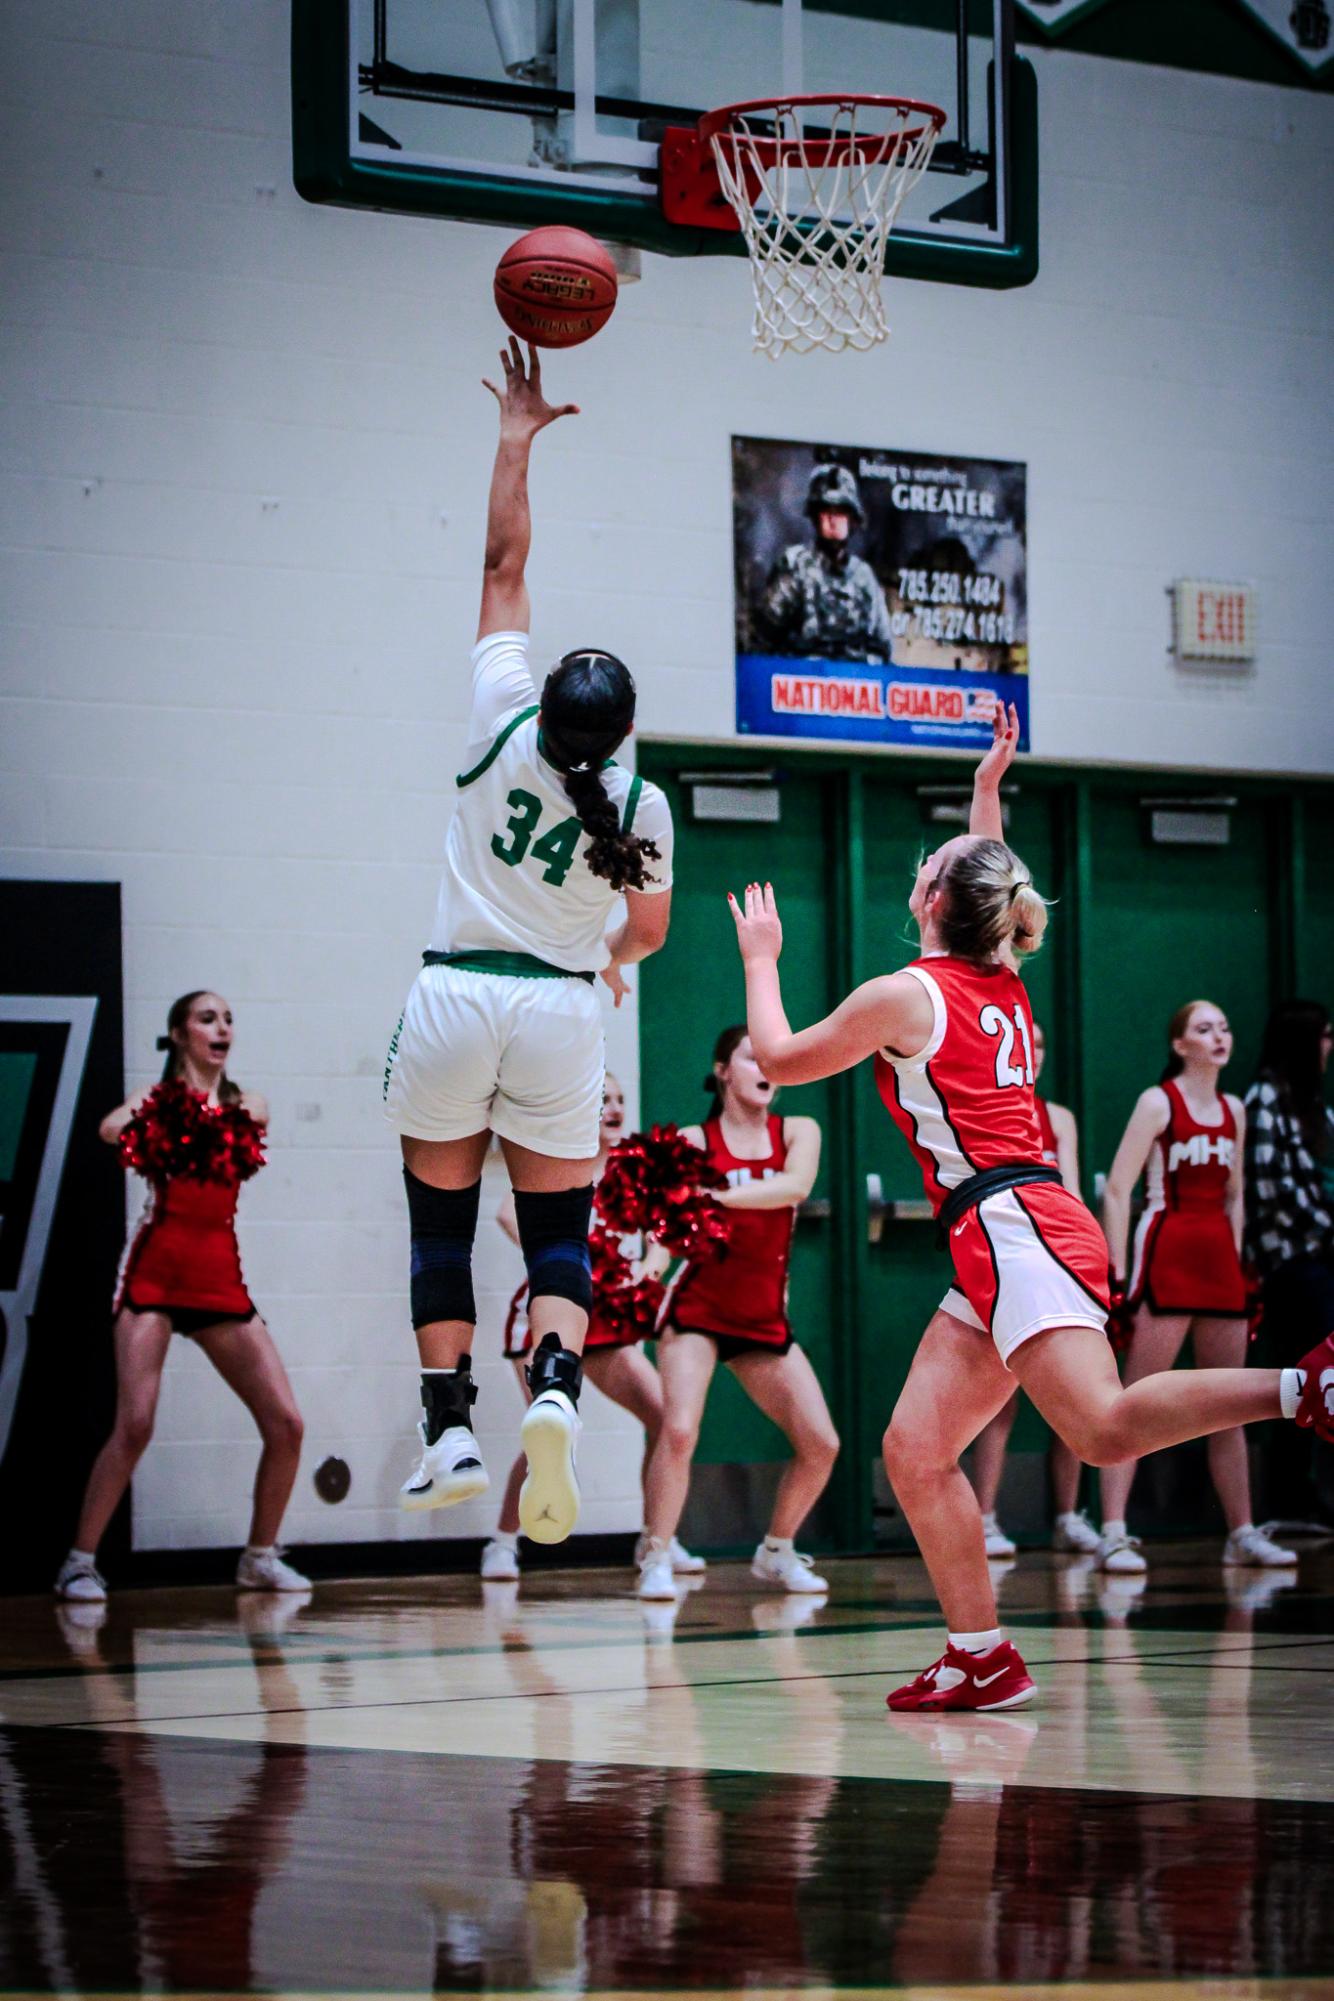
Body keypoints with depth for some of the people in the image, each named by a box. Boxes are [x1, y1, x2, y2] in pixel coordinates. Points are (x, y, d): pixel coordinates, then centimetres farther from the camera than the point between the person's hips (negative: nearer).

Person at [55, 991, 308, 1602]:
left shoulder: (245, 1105, 15)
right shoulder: (159, 1098, 5)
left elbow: (257, 1122, -10)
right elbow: (111, 1129, -18)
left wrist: (250, 1115, -35)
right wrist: (137, 1119, -42)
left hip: (221, 1278, 4)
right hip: (156, 1270, -4)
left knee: (286, 1424, -1)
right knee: (134, 1425, -14)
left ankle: (259, 1558, 15)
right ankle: (80, 1562, -3)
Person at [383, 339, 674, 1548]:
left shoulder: (503, 730, -9)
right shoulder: (643, 806, -6)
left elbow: (504, 567, 0)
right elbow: (649, 928, 12)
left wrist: (518, 439, 7)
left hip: (456, 996, 0)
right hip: (561, 1009, 0)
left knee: (442, 1228, 8)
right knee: (560, 1233, 6)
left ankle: (449, 1431, -2)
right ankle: (554, 1394, -21)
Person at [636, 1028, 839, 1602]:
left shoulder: (797, 1132, 4)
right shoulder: (693, 1141, -4)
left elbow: (795, 1186, -17)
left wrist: (718, 1195, -29)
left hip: (765, 1318, 4)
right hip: (698, 1310, -4)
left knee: (821, 1445, 0)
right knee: (679, 1429, -25)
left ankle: (777, 1553, 21)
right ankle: (656, 1561, -14)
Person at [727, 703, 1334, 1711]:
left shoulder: (903, 995, -3)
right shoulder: (1002, 984, 17)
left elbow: (779, 1059, 12)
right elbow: (988, 878, 41)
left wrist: (760, 960, 25)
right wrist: (989, 784, 44)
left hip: (1014, 1226, -9)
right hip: (1010, 1238, 9)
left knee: (1105, 1429, -25)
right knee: (915, 1450, 6)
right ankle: (981, 1657, 3)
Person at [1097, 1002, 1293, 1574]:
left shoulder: (1233, 1110, 14)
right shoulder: (1158, 1102, -5)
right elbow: (1117, 1189, -9)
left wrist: (1238, 1262, 12)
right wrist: (1116, 1271, -15)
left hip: (1219, 1258, 7)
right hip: (1165, 1254, -7)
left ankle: (1242, 1533, 14)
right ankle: (1114, 1533, -13)